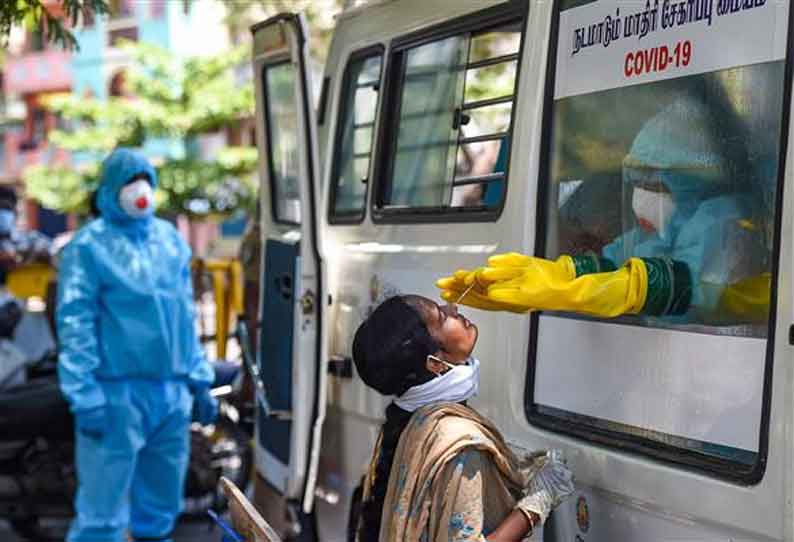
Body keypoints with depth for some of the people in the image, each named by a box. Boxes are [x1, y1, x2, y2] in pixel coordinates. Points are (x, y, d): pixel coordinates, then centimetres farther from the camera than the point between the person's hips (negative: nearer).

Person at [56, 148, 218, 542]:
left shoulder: (170, 238, 12)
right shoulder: (90, 245, -6)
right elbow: (74, 325, -10)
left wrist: (199, 381, 16)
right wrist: (85, 398, -16)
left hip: (171, 393, 6)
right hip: (117, 393, -6)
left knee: (161, 509, 15)